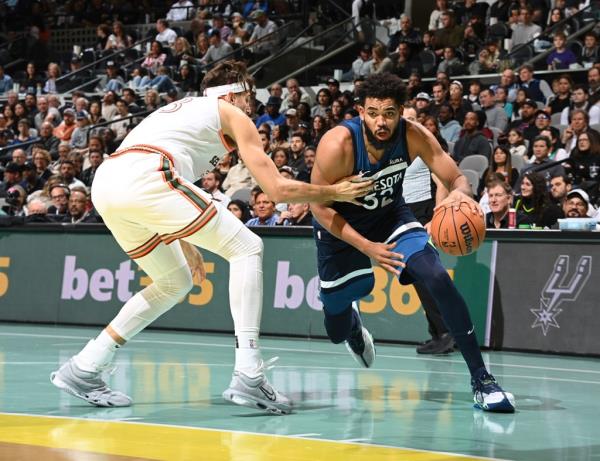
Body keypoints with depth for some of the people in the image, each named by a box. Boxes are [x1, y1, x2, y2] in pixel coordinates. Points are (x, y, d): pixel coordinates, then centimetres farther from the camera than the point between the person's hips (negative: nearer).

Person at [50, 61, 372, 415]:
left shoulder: (180, 108, 37)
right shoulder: (232, 115, 16)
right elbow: (278, 189, 11)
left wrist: (185, 246, 48)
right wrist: (334, 192, 24)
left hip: (105, 185, 8)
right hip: (143, 178, -8)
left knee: (175, 283, 24)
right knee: (247, 249, 2)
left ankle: (83, 369, 22)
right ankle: (248, 377, -9)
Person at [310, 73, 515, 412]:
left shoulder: (414, 136, -24)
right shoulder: (338, 144, -33)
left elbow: (457, 178, -19)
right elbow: (320, 206, -24)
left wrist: (461, 193, -45)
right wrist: (367, 247, -32)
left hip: (391, 215, 1)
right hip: (342, 226, -1)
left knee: (439, 280, -24)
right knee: (337, 333, 10)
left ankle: (481, 380, -19)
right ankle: (351, 320, 54)